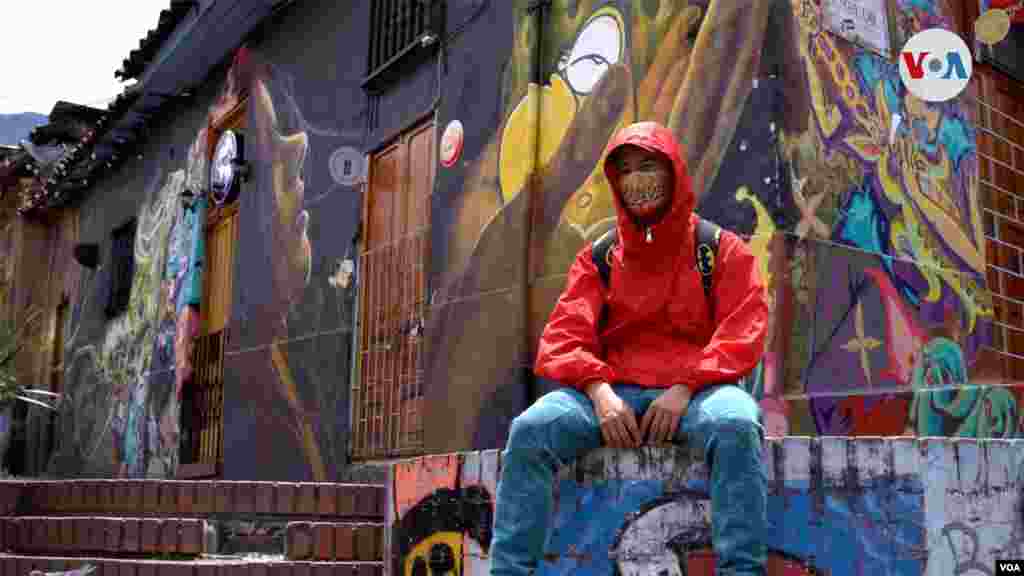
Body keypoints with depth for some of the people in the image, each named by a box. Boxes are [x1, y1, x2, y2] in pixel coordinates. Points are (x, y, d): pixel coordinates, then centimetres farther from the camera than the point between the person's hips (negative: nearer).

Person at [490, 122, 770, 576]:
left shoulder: (722, 249, 9)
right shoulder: (598, 258, 15)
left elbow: (741, 336, -2)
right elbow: (564, 337, 4)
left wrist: (685, 388, -18)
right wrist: (599, 391, -16)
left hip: (695, 392, -2)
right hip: (614, 394, 2)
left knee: (735, 426, -36)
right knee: (530, 430, -25)